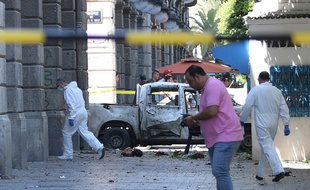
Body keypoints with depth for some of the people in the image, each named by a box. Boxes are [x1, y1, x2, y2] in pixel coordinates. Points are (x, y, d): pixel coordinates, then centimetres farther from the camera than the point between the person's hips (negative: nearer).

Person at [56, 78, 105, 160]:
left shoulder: (68, 90, -12)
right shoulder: (76, 88, 19)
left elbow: (71, 104, -21)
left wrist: (71, 118, -23)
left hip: (75, 113, -9)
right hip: (83, 111, 9)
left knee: (66, 133, 2)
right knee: (84, 132, 10)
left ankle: (68, 154, 7)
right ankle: (99, 147, -2)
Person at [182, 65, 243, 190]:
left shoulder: (212, 86, -14)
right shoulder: (207, 87, 20)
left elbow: (212, 111, -24)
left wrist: (193, 118, -9)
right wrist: (196, 122, 11)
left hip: (226, 136, -11)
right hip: (217, 137, 11)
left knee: (220, 171, -18)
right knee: (220, 172, 12)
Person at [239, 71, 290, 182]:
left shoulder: (256, 90, -5)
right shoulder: (276, 91, 8)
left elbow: (247, 106, -6)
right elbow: (284, 108, 4)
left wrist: (241, 120, 7)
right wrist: (286, 125, 4)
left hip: (262, 124, -5)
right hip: (274, 124, 5)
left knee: (268, 147, -10)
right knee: (266, 146, 16)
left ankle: (279, 171, -26)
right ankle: (260, 173, 22)